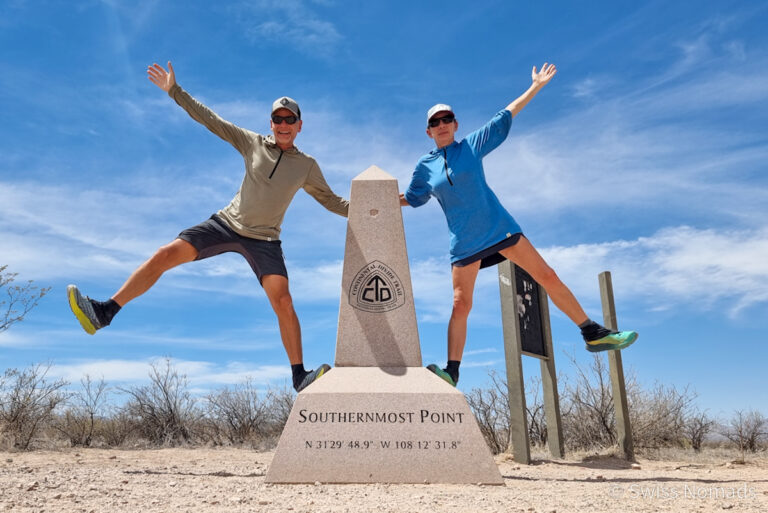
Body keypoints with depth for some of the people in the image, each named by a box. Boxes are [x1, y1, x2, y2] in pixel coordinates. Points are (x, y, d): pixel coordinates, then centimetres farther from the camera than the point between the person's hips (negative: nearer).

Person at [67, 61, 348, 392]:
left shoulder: (306, 166, 5)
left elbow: (331, 200, 14)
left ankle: (300, 376, -7)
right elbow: (209, 119, 6)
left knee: (283, 303, -18)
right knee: (165, 255, -11)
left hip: (263, 240, -2)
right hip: (227, 223, 2)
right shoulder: (253, 143, 5)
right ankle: (104, 313, -4)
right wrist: (174, 90, 2)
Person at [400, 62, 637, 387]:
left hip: (500, 228, 0)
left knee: (547, 277, -2)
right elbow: (411, 199, 20)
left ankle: (593, 335, 9)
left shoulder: (472, 145, 6)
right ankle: (451, 371, 2)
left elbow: (504, 119, 11)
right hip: (464, 244, 0)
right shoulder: (425, 166, 7)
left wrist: (535, 87, 13)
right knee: (460, 305, -6)